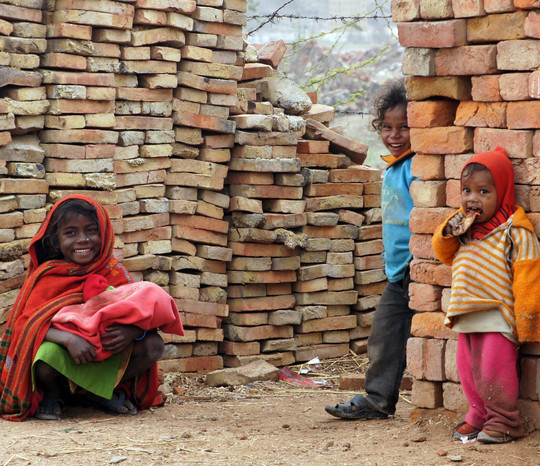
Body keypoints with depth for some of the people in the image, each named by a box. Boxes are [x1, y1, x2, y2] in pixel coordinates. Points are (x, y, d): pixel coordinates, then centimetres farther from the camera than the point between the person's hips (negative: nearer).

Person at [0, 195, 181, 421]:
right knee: (47, 354, -38)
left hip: (106, 358, 3)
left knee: (153, 345, -18)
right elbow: (28, 322, -20)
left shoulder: (114, 272, -1)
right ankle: (53, 394, 0)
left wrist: (133, 331, -33)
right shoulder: (48, 275, -9)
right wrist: (69, 339, -39)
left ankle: (102, 392, 3)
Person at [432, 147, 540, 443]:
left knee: (493, 372, -8)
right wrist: (449, 232, -3)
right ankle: (479, 416, 26)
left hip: (498, 318, -7)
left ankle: (504, 421, 6)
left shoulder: (515, 233, -12)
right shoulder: (463, 226, 10)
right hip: (467, 317, 7)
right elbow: (445, 254, 20)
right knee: (469, 371, 12)